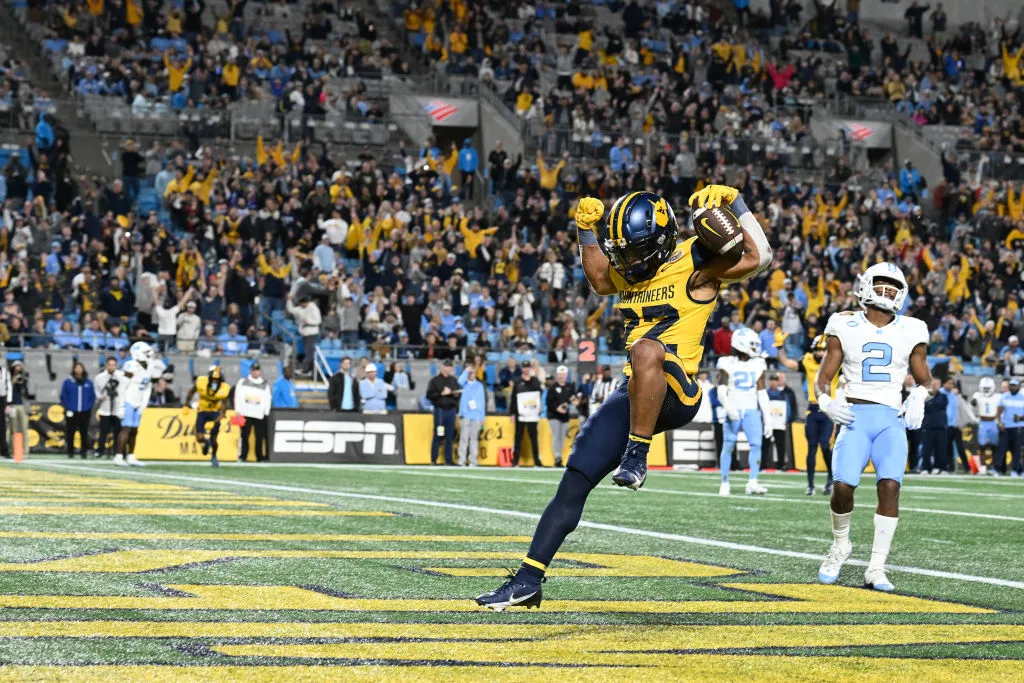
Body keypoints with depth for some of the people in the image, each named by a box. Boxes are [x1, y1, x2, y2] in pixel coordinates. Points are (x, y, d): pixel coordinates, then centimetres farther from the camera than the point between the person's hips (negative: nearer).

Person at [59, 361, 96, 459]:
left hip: (85, 413, 1)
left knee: (84, 432, 1)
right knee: (70, 433, 2)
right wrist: (67, 408, -6)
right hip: (71, 413, -1)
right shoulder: (68, 382, 2)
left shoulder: (89, 382, 8)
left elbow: (93, 397, 12)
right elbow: (63, 396, 3)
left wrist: (89, 407, 0)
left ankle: (84, 451, 6)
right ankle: (70, 452, 10)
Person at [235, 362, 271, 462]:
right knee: (244, 435, -1)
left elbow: (267, 400, 11)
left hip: (259, 415, 1)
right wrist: (238, 411, -1)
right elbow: (238, 396, 6)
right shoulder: (242, 382, 9)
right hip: (245, 414, -1)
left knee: (260, 436, -3)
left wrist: (266, 413, 3)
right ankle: (242, 456, 5)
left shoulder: (265, 384, 12)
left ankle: (260, 457, 2)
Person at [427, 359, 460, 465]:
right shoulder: (435, 380, 1)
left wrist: (456, 394, -3)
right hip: (440, 410, -4)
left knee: (450, 437, 3)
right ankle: (433, 460, 1)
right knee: (438, 436, -4)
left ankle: (448, 459, 7)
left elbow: (459, 394, 19)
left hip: (451, 410, 4)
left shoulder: (454, 380, 15)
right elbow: (429, 395, -6)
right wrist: (442, 393, -14)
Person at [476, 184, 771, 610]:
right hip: (634, 395, 7)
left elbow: (756, 257, -15)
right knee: (573, 485, 1)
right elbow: (599, 278, 36)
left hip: (675, 394, -7)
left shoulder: (692, 263, -4)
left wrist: (731, 204, -19)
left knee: (648, 348, -42)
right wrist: (588, 230, 27)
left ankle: (637, 455, -30)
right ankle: (528, 581, 6)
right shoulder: (630, 272, 17)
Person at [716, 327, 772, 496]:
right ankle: (725, 483, 9)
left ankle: (752, 483, -16)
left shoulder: (757, 365, 9)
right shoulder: (728, 364, -1)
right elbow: (722, 392, -5)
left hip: (752, 411, 3)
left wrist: (767, 419, 6)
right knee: (728, 446, -1)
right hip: (734, 411, -3)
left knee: (756, 444, -13)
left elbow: (762, 393, 11)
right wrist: (729, 408, -24)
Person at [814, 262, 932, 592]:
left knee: (890, 486, -19)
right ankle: (840, 545, 13)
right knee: (843, 485, -18)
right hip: (855, 415, -1)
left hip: (891, 419, 1)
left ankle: (876, 569, -12)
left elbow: (923, 378, 20)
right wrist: (826, 401, -12)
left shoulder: (910, 332, 9)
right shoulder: (845, 327, 5)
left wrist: (919, 395, -3)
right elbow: (823, 378, 9)